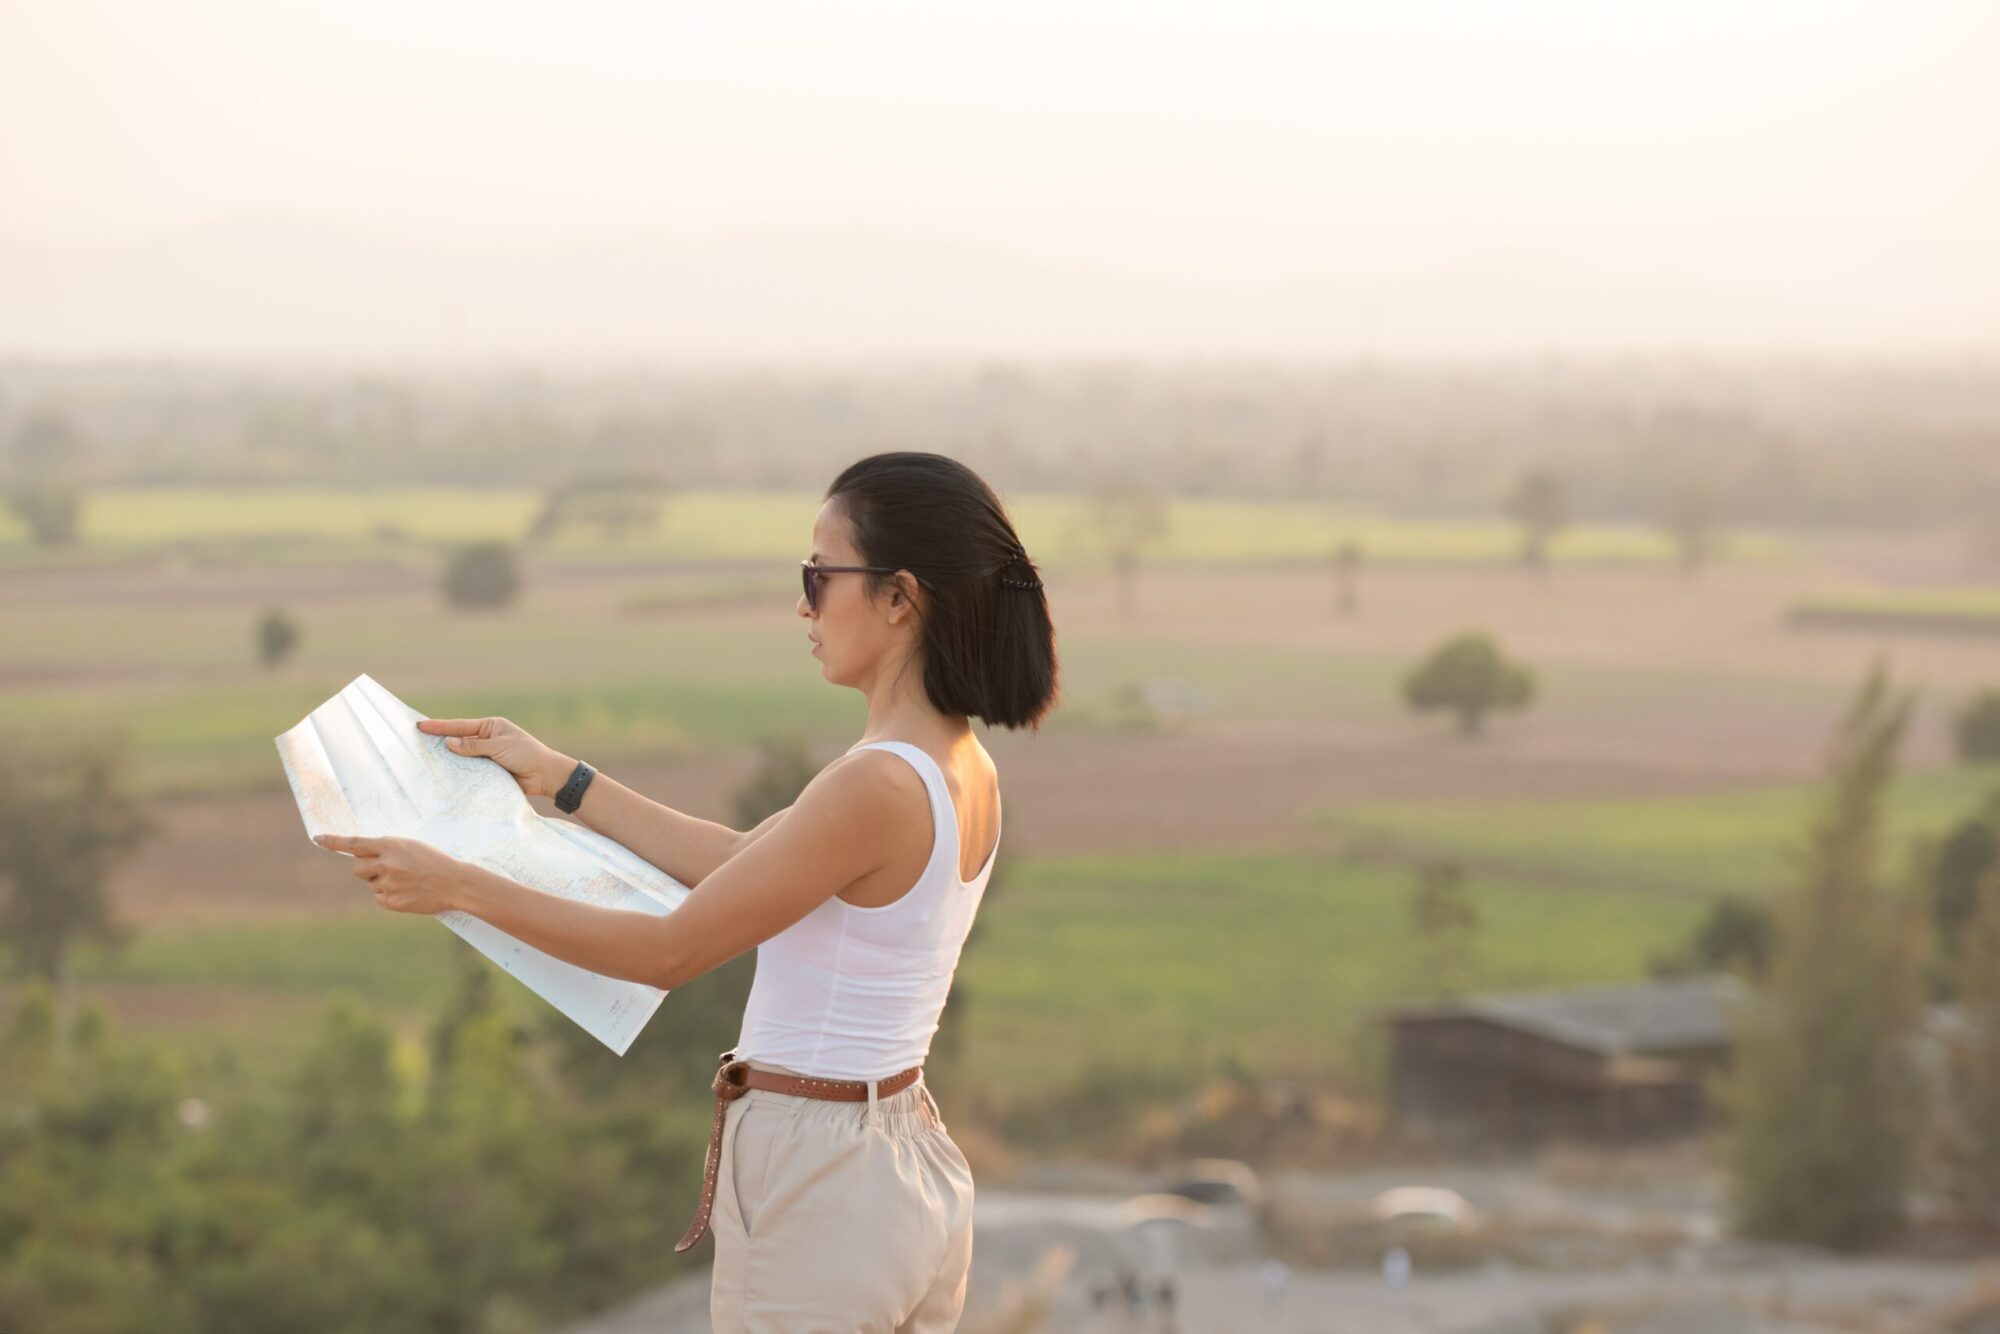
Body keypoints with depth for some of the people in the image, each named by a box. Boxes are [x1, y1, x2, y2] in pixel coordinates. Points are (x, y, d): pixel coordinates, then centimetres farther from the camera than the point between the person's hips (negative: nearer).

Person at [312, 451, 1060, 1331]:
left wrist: (460, 886, -11)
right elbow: (741, 861, 16)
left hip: (816, 1182, -9)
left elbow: (670, 952, -17)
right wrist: (559, 779, 20)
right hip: (909, 1166, 9)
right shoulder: (962, 770, 5)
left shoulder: (879, 786, -22)